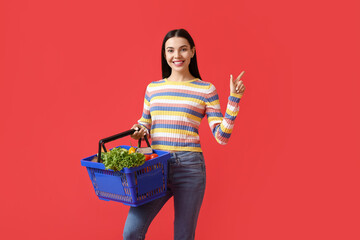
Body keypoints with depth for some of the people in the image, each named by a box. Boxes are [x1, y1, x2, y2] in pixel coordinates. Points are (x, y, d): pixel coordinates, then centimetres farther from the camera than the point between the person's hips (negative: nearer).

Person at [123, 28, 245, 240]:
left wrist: (234, 99, -8)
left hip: (189, 167, -2)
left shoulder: (206, 90, 2)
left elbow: (222, 137, -1)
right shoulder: (152, 88, 11)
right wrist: (140, 131, 0)